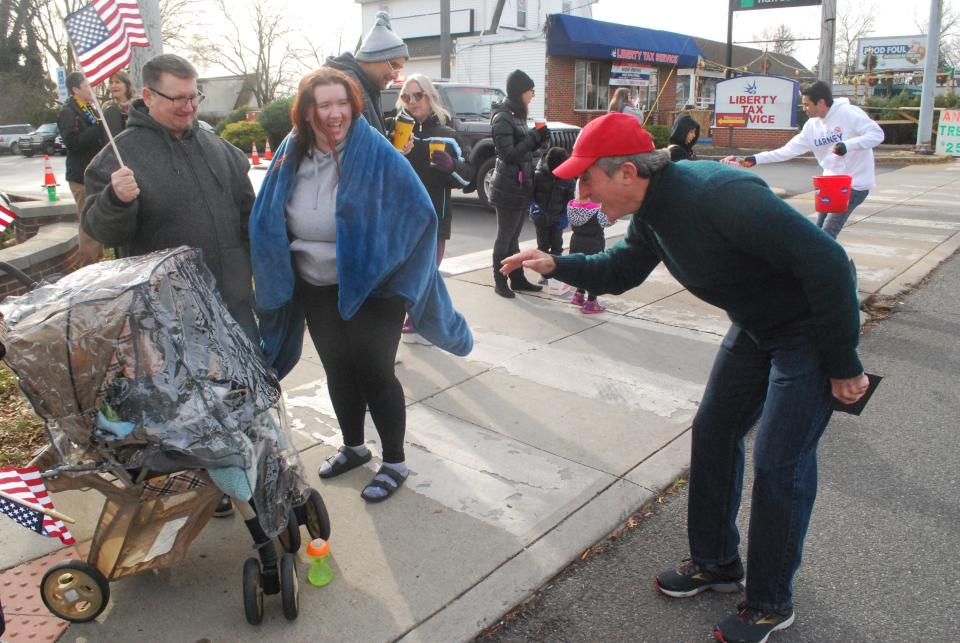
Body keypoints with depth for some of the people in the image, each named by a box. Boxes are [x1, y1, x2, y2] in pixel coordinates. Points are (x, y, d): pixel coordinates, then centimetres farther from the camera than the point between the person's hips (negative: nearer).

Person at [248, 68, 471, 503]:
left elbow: (419, 214, -15)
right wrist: (277, 279, 2)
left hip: (371, 286, -5)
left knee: (373, 372, 1)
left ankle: (395, 462, 20)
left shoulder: (376, 153, -16)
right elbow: (266, 223, 6)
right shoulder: (291, 155, -1)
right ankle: (353, 447, 39)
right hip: (316, 289, 5)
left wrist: (393, 267, -13)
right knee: (338, 369, 18)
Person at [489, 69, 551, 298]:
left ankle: (517, 279, 23)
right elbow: (509, 155, -21)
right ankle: (500, 282, 11)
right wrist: (534, 136, -18)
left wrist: (538, 139, 0)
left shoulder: (517, 115, 13)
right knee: (505, 237, 1)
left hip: (521, 187, 9)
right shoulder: (502, 118, -15)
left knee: (513, 238, 15)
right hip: (508, 189, -9)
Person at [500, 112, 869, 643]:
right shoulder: (650, 214, -6)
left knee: (779, 465, -4)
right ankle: (717, 563, 29)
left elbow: (827, 261, -31)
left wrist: (843, 363, -23)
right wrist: (556, 266, -6)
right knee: (714, 433, 11)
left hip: (810, 330, -8)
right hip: (753, 327, 8)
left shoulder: (718, 196, -34)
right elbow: (619, 271, 12)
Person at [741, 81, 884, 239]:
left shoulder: (849, 113, -16)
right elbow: (790, 149, 2)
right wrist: (757, 159, -5)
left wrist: (847, 145, -34)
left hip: (855, 184, -8)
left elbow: (877, 134, -19)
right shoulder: (812, 126, 4)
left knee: (828, 233, -12)